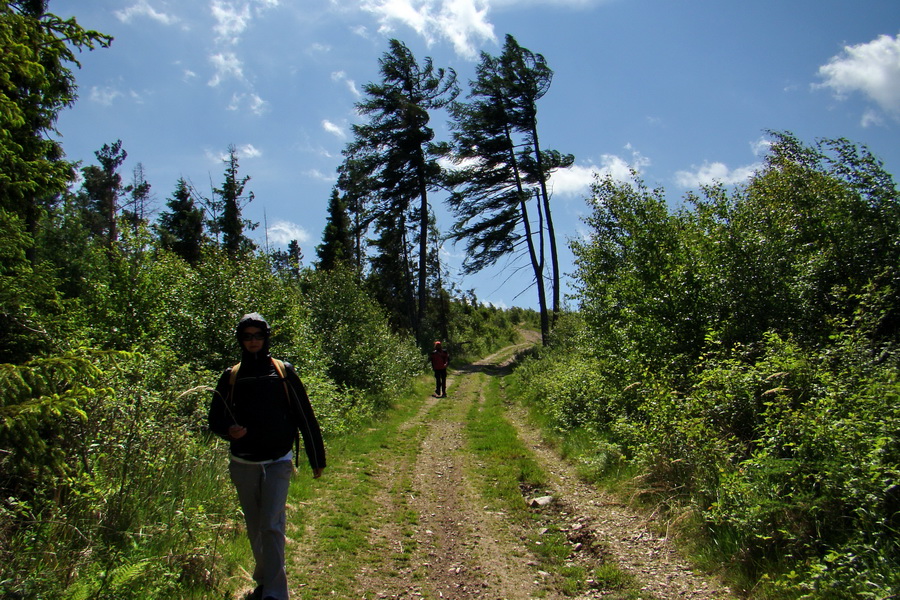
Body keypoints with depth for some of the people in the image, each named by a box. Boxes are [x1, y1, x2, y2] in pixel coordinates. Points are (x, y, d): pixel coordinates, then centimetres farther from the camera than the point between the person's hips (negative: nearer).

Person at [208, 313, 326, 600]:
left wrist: (317, 459, 4)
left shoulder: (284, 372, -1)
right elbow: (215, 419, 10)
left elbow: (305, 417, 3)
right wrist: (229, 430, -15)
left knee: (272, 527, -11)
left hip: (277, 463, -3)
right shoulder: (231, 377, 5)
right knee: (254, 529, 13)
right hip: (243, 466, 3)